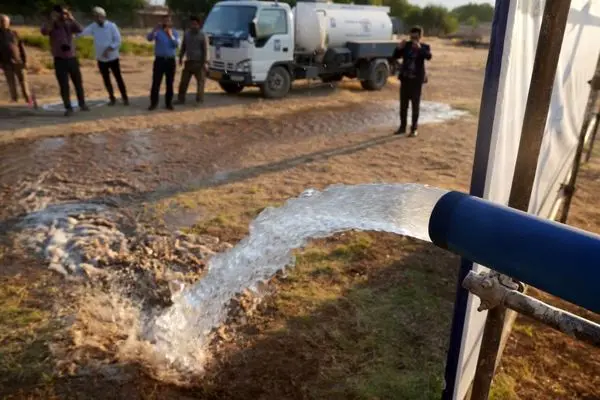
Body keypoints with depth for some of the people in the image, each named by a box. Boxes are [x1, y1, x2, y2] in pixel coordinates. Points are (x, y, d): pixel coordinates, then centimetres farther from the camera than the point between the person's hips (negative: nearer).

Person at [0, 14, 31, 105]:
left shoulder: (13, 33, 9)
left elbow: (21, 47, 7)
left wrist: (25, 61, -2)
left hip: (19, 62, 0)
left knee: (23, 82, 1)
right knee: (11, 84, 1)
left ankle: (29, 101, 10)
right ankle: (14, 101, 6)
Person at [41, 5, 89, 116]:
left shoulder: (69, 25, 4)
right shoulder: (51, 26, -1)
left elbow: (80, 30, -13)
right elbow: (44, 31, -22)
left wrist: (71, 18, -21)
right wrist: (52, 20, -25)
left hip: (72, 58, 2)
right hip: (59, 60, -2)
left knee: (78, 83, 10)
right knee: (64, 85, -1)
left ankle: (82, 104, 23)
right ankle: (68, 108, 4)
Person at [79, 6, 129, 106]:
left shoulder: (112, 26, -9)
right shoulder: (93, 27, 1)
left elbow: (118, 41, -13)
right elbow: (82, 32, -10)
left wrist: (108, 49, -22)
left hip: (113, 58, -4)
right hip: (101, 59, 4)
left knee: (118, 78, 0)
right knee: (106, 80, 9)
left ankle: (125, 98, 10)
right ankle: (112, 99, 21)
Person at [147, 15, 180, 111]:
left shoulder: (174, 32, 8)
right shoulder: (158, 31, 2)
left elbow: (177, 44, -6)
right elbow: (149, 38, -16)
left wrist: (170, 35, -15)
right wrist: (155, 30, -30)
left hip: (171, 60, 2)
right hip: (159, 60, -1)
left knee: (169, 83, 6)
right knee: (156, 82, -3)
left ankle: (169, 103, 14)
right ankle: (153, 103, 3)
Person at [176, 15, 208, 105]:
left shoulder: (202, 35, -3)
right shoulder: (186, 34, 12)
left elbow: (205, 50, -7)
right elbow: (183, 47, 17)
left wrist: (204, 62, -14)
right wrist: (180, 58, 12)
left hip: (198, 62, -4)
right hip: (188, 62, 5)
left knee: (200, 81, -1)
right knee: (184, 81, 5)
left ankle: (199, 99, 5)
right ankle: (180, 99, 12)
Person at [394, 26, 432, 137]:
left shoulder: (425, 47, -3)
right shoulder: (406, 45, 4)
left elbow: (429, 56, -22)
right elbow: (396, 56, 2)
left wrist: (420, 48, -35)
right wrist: (399, 48, -16)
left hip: (417, 80, -3)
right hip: (405, 79, 3)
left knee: (415, 105, 1)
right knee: (403, 104, 8)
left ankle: (414, 128, 7)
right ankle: (402, 127, 18)